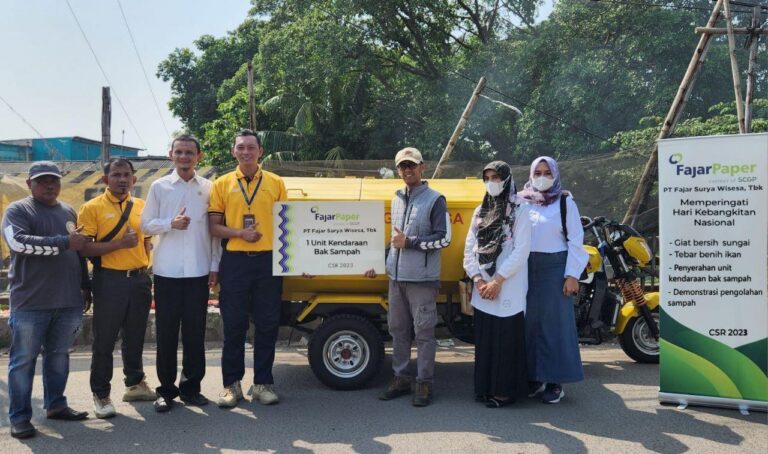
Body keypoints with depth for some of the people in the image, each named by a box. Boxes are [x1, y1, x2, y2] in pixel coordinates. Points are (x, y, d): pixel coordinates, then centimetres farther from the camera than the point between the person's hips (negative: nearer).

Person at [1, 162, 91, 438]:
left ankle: (56, 405, 26)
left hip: (68, 302, 5)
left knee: (59, 356, 14)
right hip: (30, 303, -5)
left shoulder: (69, 212, 15)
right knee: (23, 360, 2)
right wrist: (64, 242, -22)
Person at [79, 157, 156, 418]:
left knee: (135, 337, 15)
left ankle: (135, 384, 30)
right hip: (110, 281, -4)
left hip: (139, 280, 4)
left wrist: (148, 273, 10)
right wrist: (119, 244, -19)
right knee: (104, 340, 3)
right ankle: (101, 394, 15)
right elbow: (84, 248, -12)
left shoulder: (141, 206, 9)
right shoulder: (92, 208, -5)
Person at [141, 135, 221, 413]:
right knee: (166, 332, 5)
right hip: (167, 271, 0)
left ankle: (191, 387, 19)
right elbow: (145, 225, 6)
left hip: (199, 271, 1)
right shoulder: (159, 187, 5)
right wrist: (171, 223, -12)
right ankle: (166, 389, 17)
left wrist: (214, 266, 4)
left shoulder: (208, 188, 6)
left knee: (195, 332, 7)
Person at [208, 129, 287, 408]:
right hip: (234, 261, -1)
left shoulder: (276, 183, 8)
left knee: (267, 324, 6)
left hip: (269, 260, 1)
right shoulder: (222, 184, 6)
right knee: (234, 325, 6)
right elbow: (213, 226, 4)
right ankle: (231, 384, 18)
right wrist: (240, 233, -14)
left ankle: (262, 383, 18)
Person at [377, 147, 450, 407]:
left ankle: (424, 383, 8)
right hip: (396, 276, 7)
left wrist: (410, 242, -12)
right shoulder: (397, 199, 16)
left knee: (423, 332, -1)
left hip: (422, 279, -6)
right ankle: (400, 378, 23)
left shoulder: (435, 200, -5)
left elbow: (444, 238, -10)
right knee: (398, 330, 12)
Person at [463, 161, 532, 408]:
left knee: (507, 339, -2)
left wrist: (498, 280, -14)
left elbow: (521, 250, -11)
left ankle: (505, 390, 7)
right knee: (484, 338, 9)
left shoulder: (519, 211, -3)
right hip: (482, 289, 5)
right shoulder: (480, 212, 14)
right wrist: (478, 279, -4)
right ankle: (485, 387, 19)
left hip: (508, 288, -5)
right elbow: (469, 249, 10)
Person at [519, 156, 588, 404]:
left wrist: (572, 275, -8)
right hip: (527, 268, 3)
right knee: (529, 322, 5)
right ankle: (533, 378, 16)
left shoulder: (565, 202, 2)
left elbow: (576, 240, -1)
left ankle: (555, 382, 7)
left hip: (555, 268, -3)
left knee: (555, 323, -1)